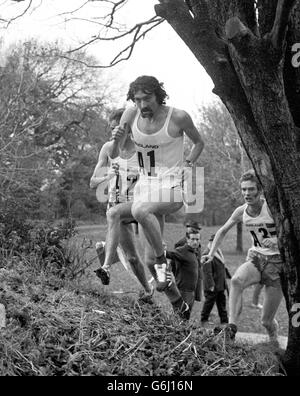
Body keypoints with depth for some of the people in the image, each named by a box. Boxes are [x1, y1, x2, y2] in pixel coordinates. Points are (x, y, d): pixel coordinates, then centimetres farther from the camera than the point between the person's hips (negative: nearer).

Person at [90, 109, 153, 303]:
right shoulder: (108, 148, 1)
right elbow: (93, 183, 3)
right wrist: (106, 177, -18)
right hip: (116, 203, 4)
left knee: (114, 213, -37)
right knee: (131, 256, 1)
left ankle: (107, 266, -41)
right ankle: (148, 289, 25)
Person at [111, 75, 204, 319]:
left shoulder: (178, 117, -9)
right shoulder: (131, 115, 0)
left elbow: (199, 143, 9)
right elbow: (114, 156, 4)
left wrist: (186, 166, -4)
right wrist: (116, 140, -17)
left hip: (173, 188, -5)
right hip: (146, 186, 5)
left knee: (140, 210, -37)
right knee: (150, 261, 4)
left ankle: (162, 261, -16)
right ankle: (179, 305, 24)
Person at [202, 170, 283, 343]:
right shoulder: (241, 212, -1)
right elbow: (222, 232, 14)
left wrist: (277, 241, -33)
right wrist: (211, 254, 6)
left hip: (277, 261, -4)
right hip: (256, 258, 4)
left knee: (267, 321, 0)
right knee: (236, 280, -33)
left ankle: (274, 340, 32)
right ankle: (232, 326, -32)